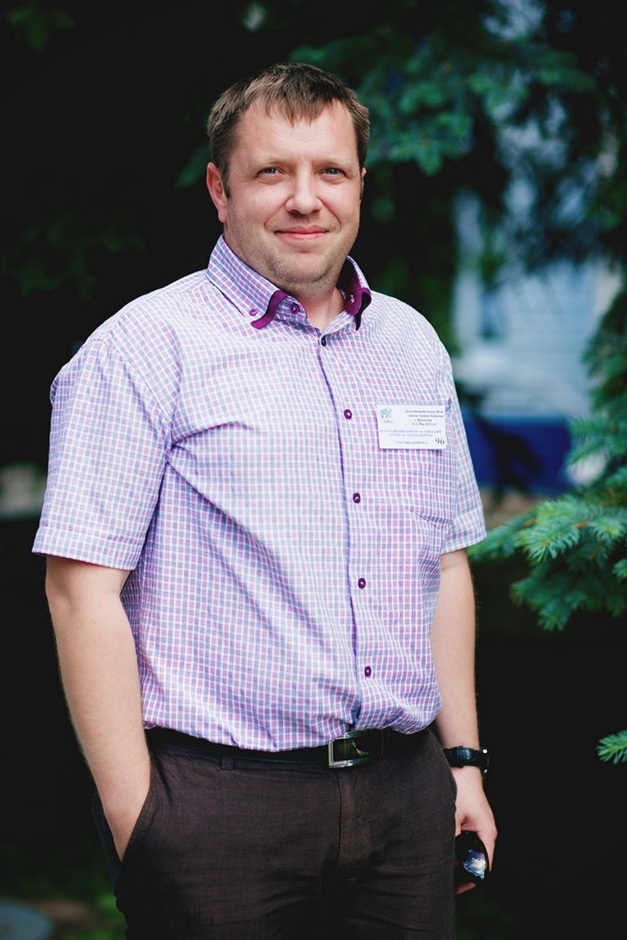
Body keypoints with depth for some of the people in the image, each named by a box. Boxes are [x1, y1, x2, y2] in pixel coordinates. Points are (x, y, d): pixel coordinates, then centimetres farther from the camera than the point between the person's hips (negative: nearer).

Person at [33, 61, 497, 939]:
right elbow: (82, 587, -10)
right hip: (219, 798, -5)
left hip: (404, 795, 5)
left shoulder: (413, 344, 13)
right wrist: (135, 821, -14)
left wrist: (463, 759, 14)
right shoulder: (146, 348, -5)